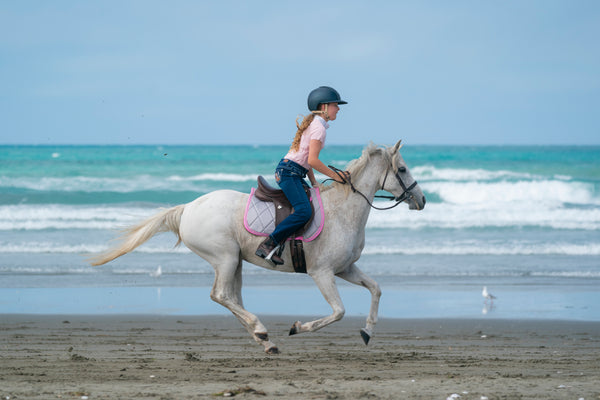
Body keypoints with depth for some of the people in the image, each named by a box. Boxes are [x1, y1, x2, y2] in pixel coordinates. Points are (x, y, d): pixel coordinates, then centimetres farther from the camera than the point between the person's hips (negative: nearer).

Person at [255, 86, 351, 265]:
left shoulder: (313, 123, 19)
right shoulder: (319, 127, -11)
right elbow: (313, 160, -19)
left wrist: (314, 183, 15)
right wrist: (334, 175, -11)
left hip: (292, 173, 11)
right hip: (289, 172, -11)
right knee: (304, 211, -24)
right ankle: (268, 245, -26)